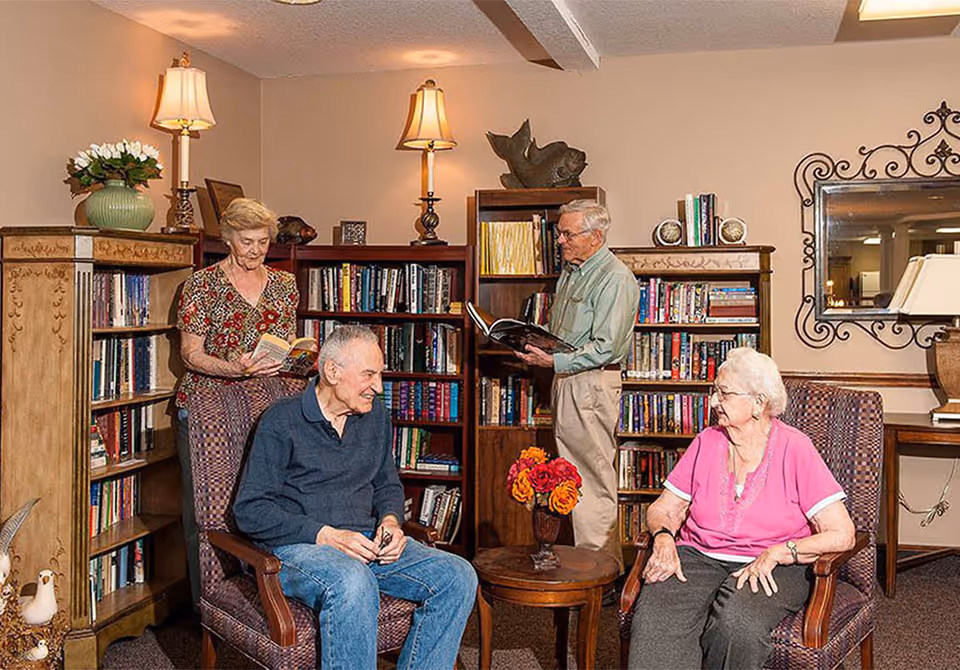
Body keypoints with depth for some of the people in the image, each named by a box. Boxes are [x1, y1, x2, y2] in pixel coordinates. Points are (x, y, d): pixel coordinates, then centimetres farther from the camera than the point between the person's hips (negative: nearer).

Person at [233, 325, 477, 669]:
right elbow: (250, 510, -9)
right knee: (353, 583, -40)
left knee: (459, 576, -16)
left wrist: (389, 520, 1)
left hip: (366, 540, 6)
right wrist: (326, 535, -18)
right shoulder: (282, 421, -5)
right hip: (297, 546, -6)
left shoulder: (376, 415, 13)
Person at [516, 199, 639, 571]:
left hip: (592, 384, -9)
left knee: (593, 480, -4)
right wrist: (532, 341, 9)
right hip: (566, 380, 9)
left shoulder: (615, 278, -13)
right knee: (576, 475, 13)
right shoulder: (570, 271, 16)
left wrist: (555, 361, -25)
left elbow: (605, 348, -20)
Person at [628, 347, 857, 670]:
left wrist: (777, 553, -19)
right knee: (654, 619, -29)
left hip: (772, 568, -2)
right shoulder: (707, 443, 9)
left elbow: (842, 534, -10)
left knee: (735, 620, -35)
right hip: (698, 557, 3)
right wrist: (664, 537, -9)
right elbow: (663, 509, 14)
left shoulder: (795, 449, -4)